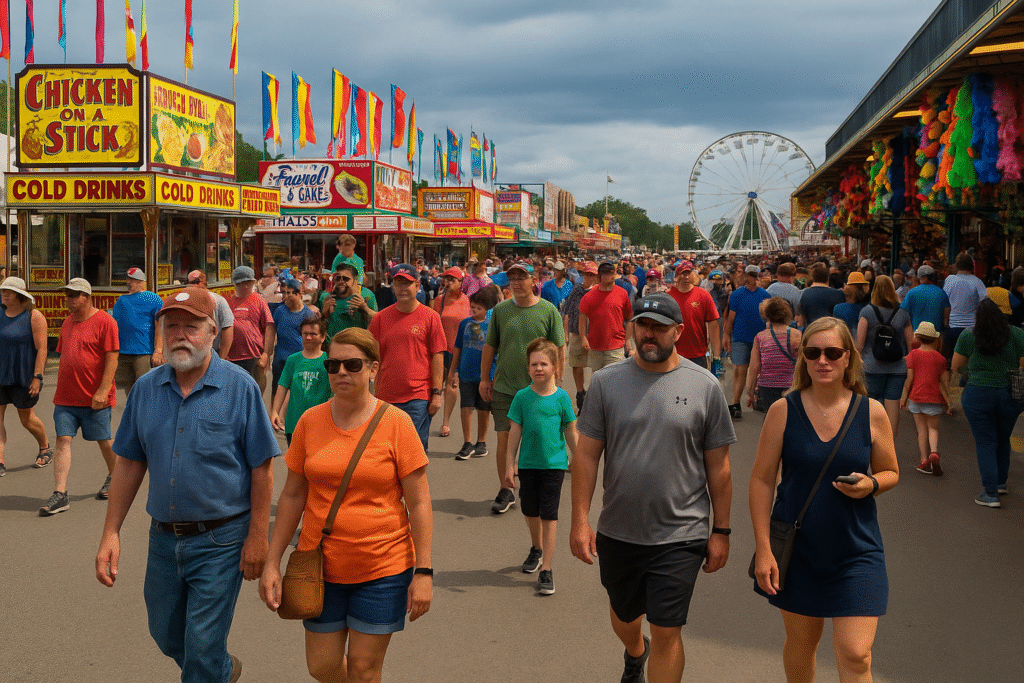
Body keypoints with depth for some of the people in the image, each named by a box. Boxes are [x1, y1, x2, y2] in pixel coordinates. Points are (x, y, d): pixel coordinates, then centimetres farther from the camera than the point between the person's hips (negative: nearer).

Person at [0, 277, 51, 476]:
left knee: (27, 418, 9)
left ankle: (45, 448, 34)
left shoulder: (34, 316, -10)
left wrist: (37, 377, -18)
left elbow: (41, 348, -13)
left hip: (24, 376, -4)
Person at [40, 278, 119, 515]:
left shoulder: (104, 322, -10)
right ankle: (60, 494, -5)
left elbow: (112, 358, -13)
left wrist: (103, 390, -19)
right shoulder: (68, 322, 13)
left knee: (104, 440, 7)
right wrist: (62, 389, 17)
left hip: (95, 398, -6)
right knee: (62, 440, -3)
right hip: (65, 397, 6)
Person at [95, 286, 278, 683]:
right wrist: (111, 533, 3)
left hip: (220, 540, -5)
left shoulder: (240, 387, -11)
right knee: (167, 636, 22)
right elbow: (129, 463, 7)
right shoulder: (146, 389, 1)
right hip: (163, 538, 5)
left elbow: (262, 468, -9)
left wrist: (257, 537, -11)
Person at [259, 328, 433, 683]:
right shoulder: (310, 421, 0)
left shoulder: (396, 423, -9)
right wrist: (272, 562, 4)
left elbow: (419, 503, -7)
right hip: (322, 565, 3)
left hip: (383, 567, -3)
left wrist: (423, 571, -10)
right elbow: (292, 495, 7)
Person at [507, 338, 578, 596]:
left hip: (554, 464, -2)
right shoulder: (522, 397, -3)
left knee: (549, 516, -3)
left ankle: (546, 569, 2)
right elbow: (515, 432, 1)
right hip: (528, 464, 2)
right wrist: (510, 463, 0)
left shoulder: (561, 397, -5)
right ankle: (536, 549, 43)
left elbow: (570, 432, 3)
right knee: (530, 512, 15)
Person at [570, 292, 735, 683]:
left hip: (681, 536, -3)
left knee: (666, 632, -3)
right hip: (617, 533, 3)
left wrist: (720, 531, 0)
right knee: (624, 618, 23)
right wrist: (580, 520, -6)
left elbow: (718, 466, 0)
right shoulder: (607, 382, -2)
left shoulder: (705, 386, -4)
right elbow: (586, 454, -1)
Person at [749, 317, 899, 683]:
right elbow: (762, 480, -4)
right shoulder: (783, 410, -6)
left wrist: (870, 485, -16)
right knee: (801, 642, 16)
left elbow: (890, 472, 9)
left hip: (856, 551, 0)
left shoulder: (871, 412, -4)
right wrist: (763, 549, -8)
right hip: (797, 548, 0)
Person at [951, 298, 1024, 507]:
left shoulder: (968, 336, -7)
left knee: (985, 443, 4)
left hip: (978, 394, -2)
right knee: (1003, 440, 21)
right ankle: (1001, 482, 36)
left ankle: (991, 494, 0)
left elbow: (956, 365, 2)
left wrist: (955, 371, 22)